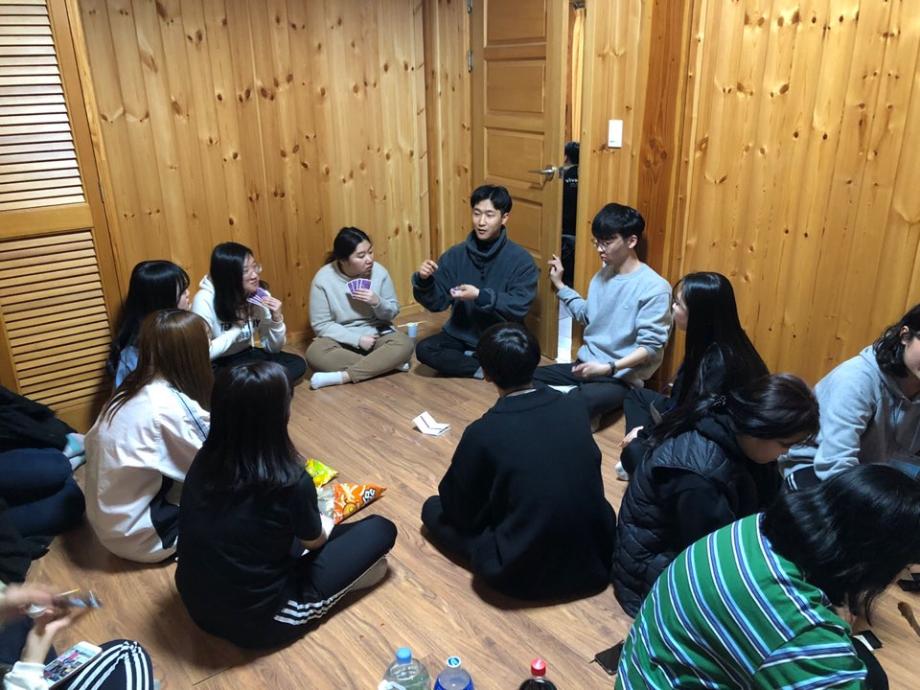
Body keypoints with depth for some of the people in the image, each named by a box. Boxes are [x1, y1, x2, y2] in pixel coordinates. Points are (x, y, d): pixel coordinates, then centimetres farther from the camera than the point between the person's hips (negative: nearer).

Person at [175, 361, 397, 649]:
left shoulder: (204, 461, -9)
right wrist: (326, 523, 21)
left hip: (197, 605, 6)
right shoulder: (290, 482, -26)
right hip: (258, 621, -6)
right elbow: (314, 541, -2)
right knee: (381, 530, 3)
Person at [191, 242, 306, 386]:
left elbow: (273, 348, -2)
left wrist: (276, 319, -20)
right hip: (217, 366, -6)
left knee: (297, 364, -17)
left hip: (245, 356, 6)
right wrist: (236, 329, -21)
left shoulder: (260, 295, -7)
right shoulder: (205, 300, -22)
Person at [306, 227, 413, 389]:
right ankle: (384, 364, -25)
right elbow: (321, 324, -12)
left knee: (404, 344, -29)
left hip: (377, 334, 2)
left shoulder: (379, 272, -8)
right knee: (315, 353, -32)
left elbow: (393, 312, 1)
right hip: (342, 340, -1)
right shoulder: (323, 279, -13)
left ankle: (342, 376, -33)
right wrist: (357, 339, -20)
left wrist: (377, 302, -21)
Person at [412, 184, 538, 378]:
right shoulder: (455, 255, 0)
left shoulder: (521, 259, -9)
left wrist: (480, 296, -28)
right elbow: (436, 303, 0)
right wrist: (424, 281, -21)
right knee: (424, 349, -22)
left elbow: (519, 307, -17)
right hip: (460, 335, 4)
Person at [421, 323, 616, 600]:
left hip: (525, 573, -4)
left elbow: (458, 508, -4)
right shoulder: (575, 408, -5)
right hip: (597, 557, 5)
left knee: (434, 509, 14)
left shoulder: (482, 432, -19)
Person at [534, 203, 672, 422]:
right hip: (585, 366, 8)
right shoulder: (604, 273, 9)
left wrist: (609, 368, -27)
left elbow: (650, 347, -17)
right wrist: (559, 284, 18)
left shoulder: (654, 288, -15)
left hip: (620, 378, -8)